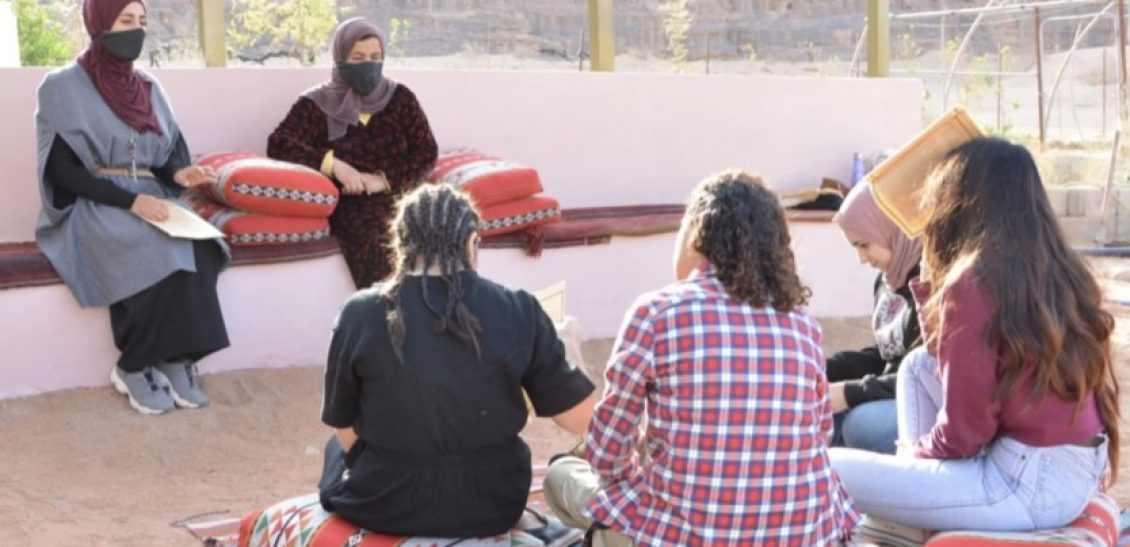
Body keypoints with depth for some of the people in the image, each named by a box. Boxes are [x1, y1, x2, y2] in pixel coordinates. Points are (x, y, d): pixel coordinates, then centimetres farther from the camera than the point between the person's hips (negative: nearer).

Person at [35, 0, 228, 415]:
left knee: (193, 246, -28)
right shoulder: (64, 86, -4)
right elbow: (63, 170, -10)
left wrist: (180, 174, -11)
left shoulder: (149, 89, 13)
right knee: (156, 252, -33)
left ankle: (176, 358, -21)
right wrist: (129, 201, -21)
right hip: (93, 207, -5)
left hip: (149, 200, 5)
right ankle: (135, 367, -18)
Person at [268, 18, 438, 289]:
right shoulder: (317, 104, 8)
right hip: (349, 204, -2)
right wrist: (333, 163, -17)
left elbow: (427, 152, 6)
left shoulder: (400, 98, 13)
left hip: (398, 196, 2)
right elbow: (278, 144, -4)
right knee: (381, 241, -36)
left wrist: (385, 180, -11)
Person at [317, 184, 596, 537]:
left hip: (385, 507, 0)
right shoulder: (518, 312, -12)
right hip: (491, 507, 1)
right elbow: (584, 418, -8)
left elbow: (347, 431, -2)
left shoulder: (361, 315, -13)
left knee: (337, 448, 33)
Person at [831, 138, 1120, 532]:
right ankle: (915, 528, 19)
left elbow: (963, 433, -14)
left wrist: (914, 450, 5)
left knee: (831, 471, -7)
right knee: (918, 365, 22)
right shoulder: (1056, 270, 7)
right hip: (1079, 467, 9)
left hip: (1031, 485, -9)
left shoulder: (973, 283, -17)